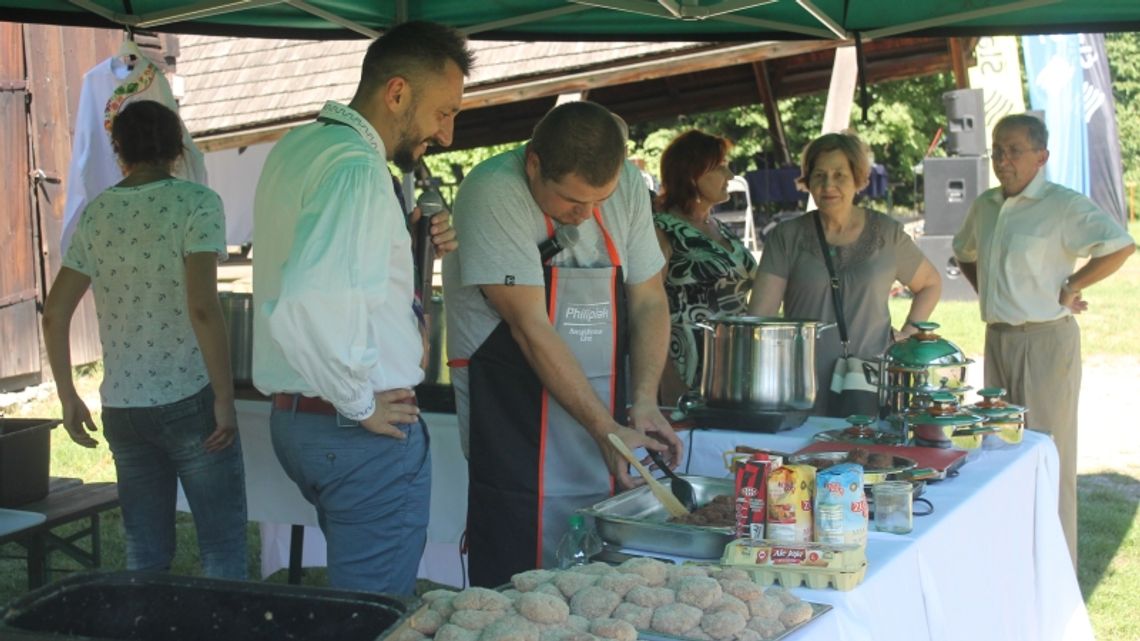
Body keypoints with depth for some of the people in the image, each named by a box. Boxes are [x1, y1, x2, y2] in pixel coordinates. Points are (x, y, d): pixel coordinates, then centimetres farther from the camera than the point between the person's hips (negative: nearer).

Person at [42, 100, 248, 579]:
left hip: (121, 406, 5)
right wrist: (225, 397, -13)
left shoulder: (95, 214, 8)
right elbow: (202, 308, -19)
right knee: (223, 552, 4)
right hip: (188, 401, -5)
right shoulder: (196, 202, -8)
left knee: (144, 556, 13)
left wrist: (68, 398, 18)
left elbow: (54, 314, 10)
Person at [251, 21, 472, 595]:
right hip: (363, 434, -10)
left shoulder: (296, 147, 10)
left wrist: (410, 246, 10)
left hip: (294, 416, 10)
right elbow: (306, 306, -34)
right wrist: (361, 404, -20)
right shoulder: (357, 166, -21)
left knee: (352, 589, 24)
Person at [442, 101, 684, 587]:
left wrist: (644, 402, -6)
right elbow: (532, 328, -20)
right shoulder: (493, 195, -17)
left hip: (604, 407, 5)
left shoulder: (628, 186, 1)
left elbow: (648, 301, 7)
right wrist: (604, 428, -21)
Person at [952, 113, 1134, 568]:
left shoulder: (1063, 206, -12)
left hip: (1046, 338, -8)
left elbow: (1121, 246, -23)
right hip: (997, 338, 8)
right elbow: (964, 253, 29)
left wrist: (1069, 289, -16)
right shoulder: (985, 206, 11)